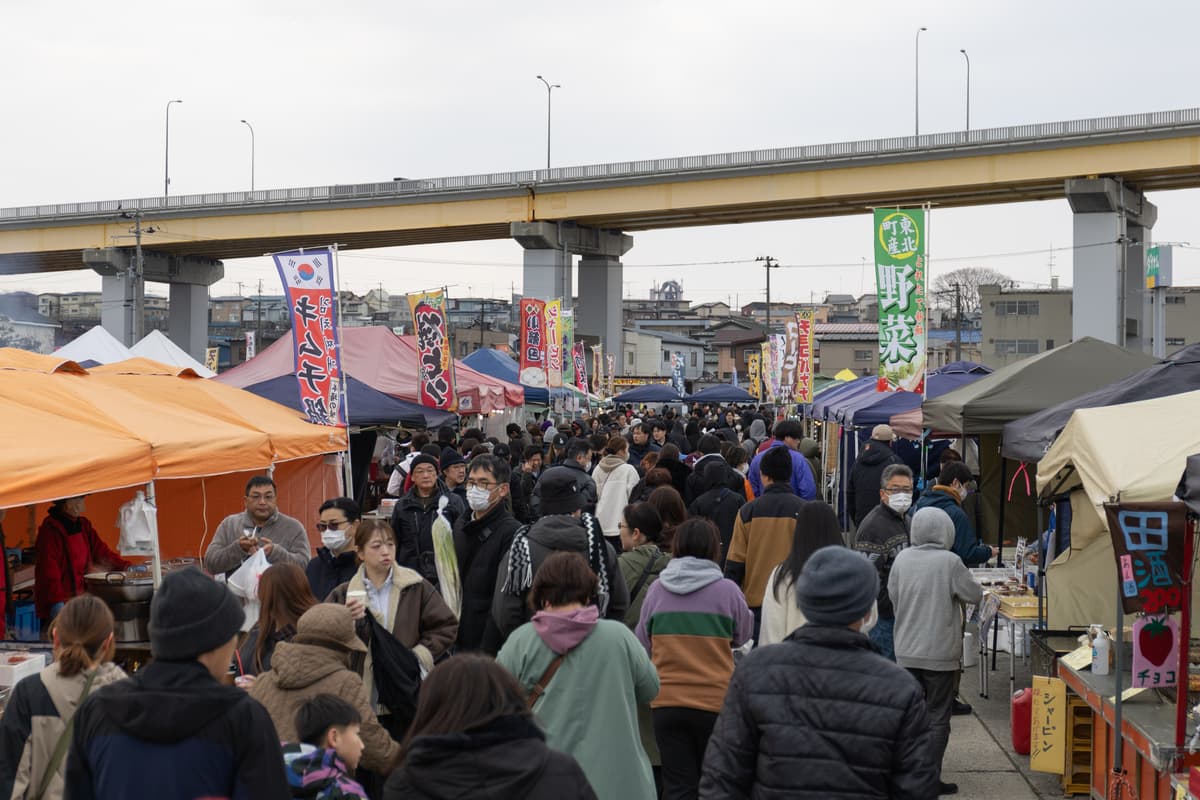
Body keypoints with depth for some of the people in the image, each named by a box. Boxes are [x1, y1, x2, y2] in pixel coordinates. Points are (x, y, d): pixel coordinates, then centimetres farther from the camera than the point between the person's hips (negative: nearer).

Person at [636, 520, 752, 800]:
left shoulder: (657, 589, -2)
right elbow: (743, 636, 8)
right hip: (716, 701, -1)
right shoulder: (727, 590, -8)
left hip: (666, 702, 1)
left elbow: (643, 645, 9)